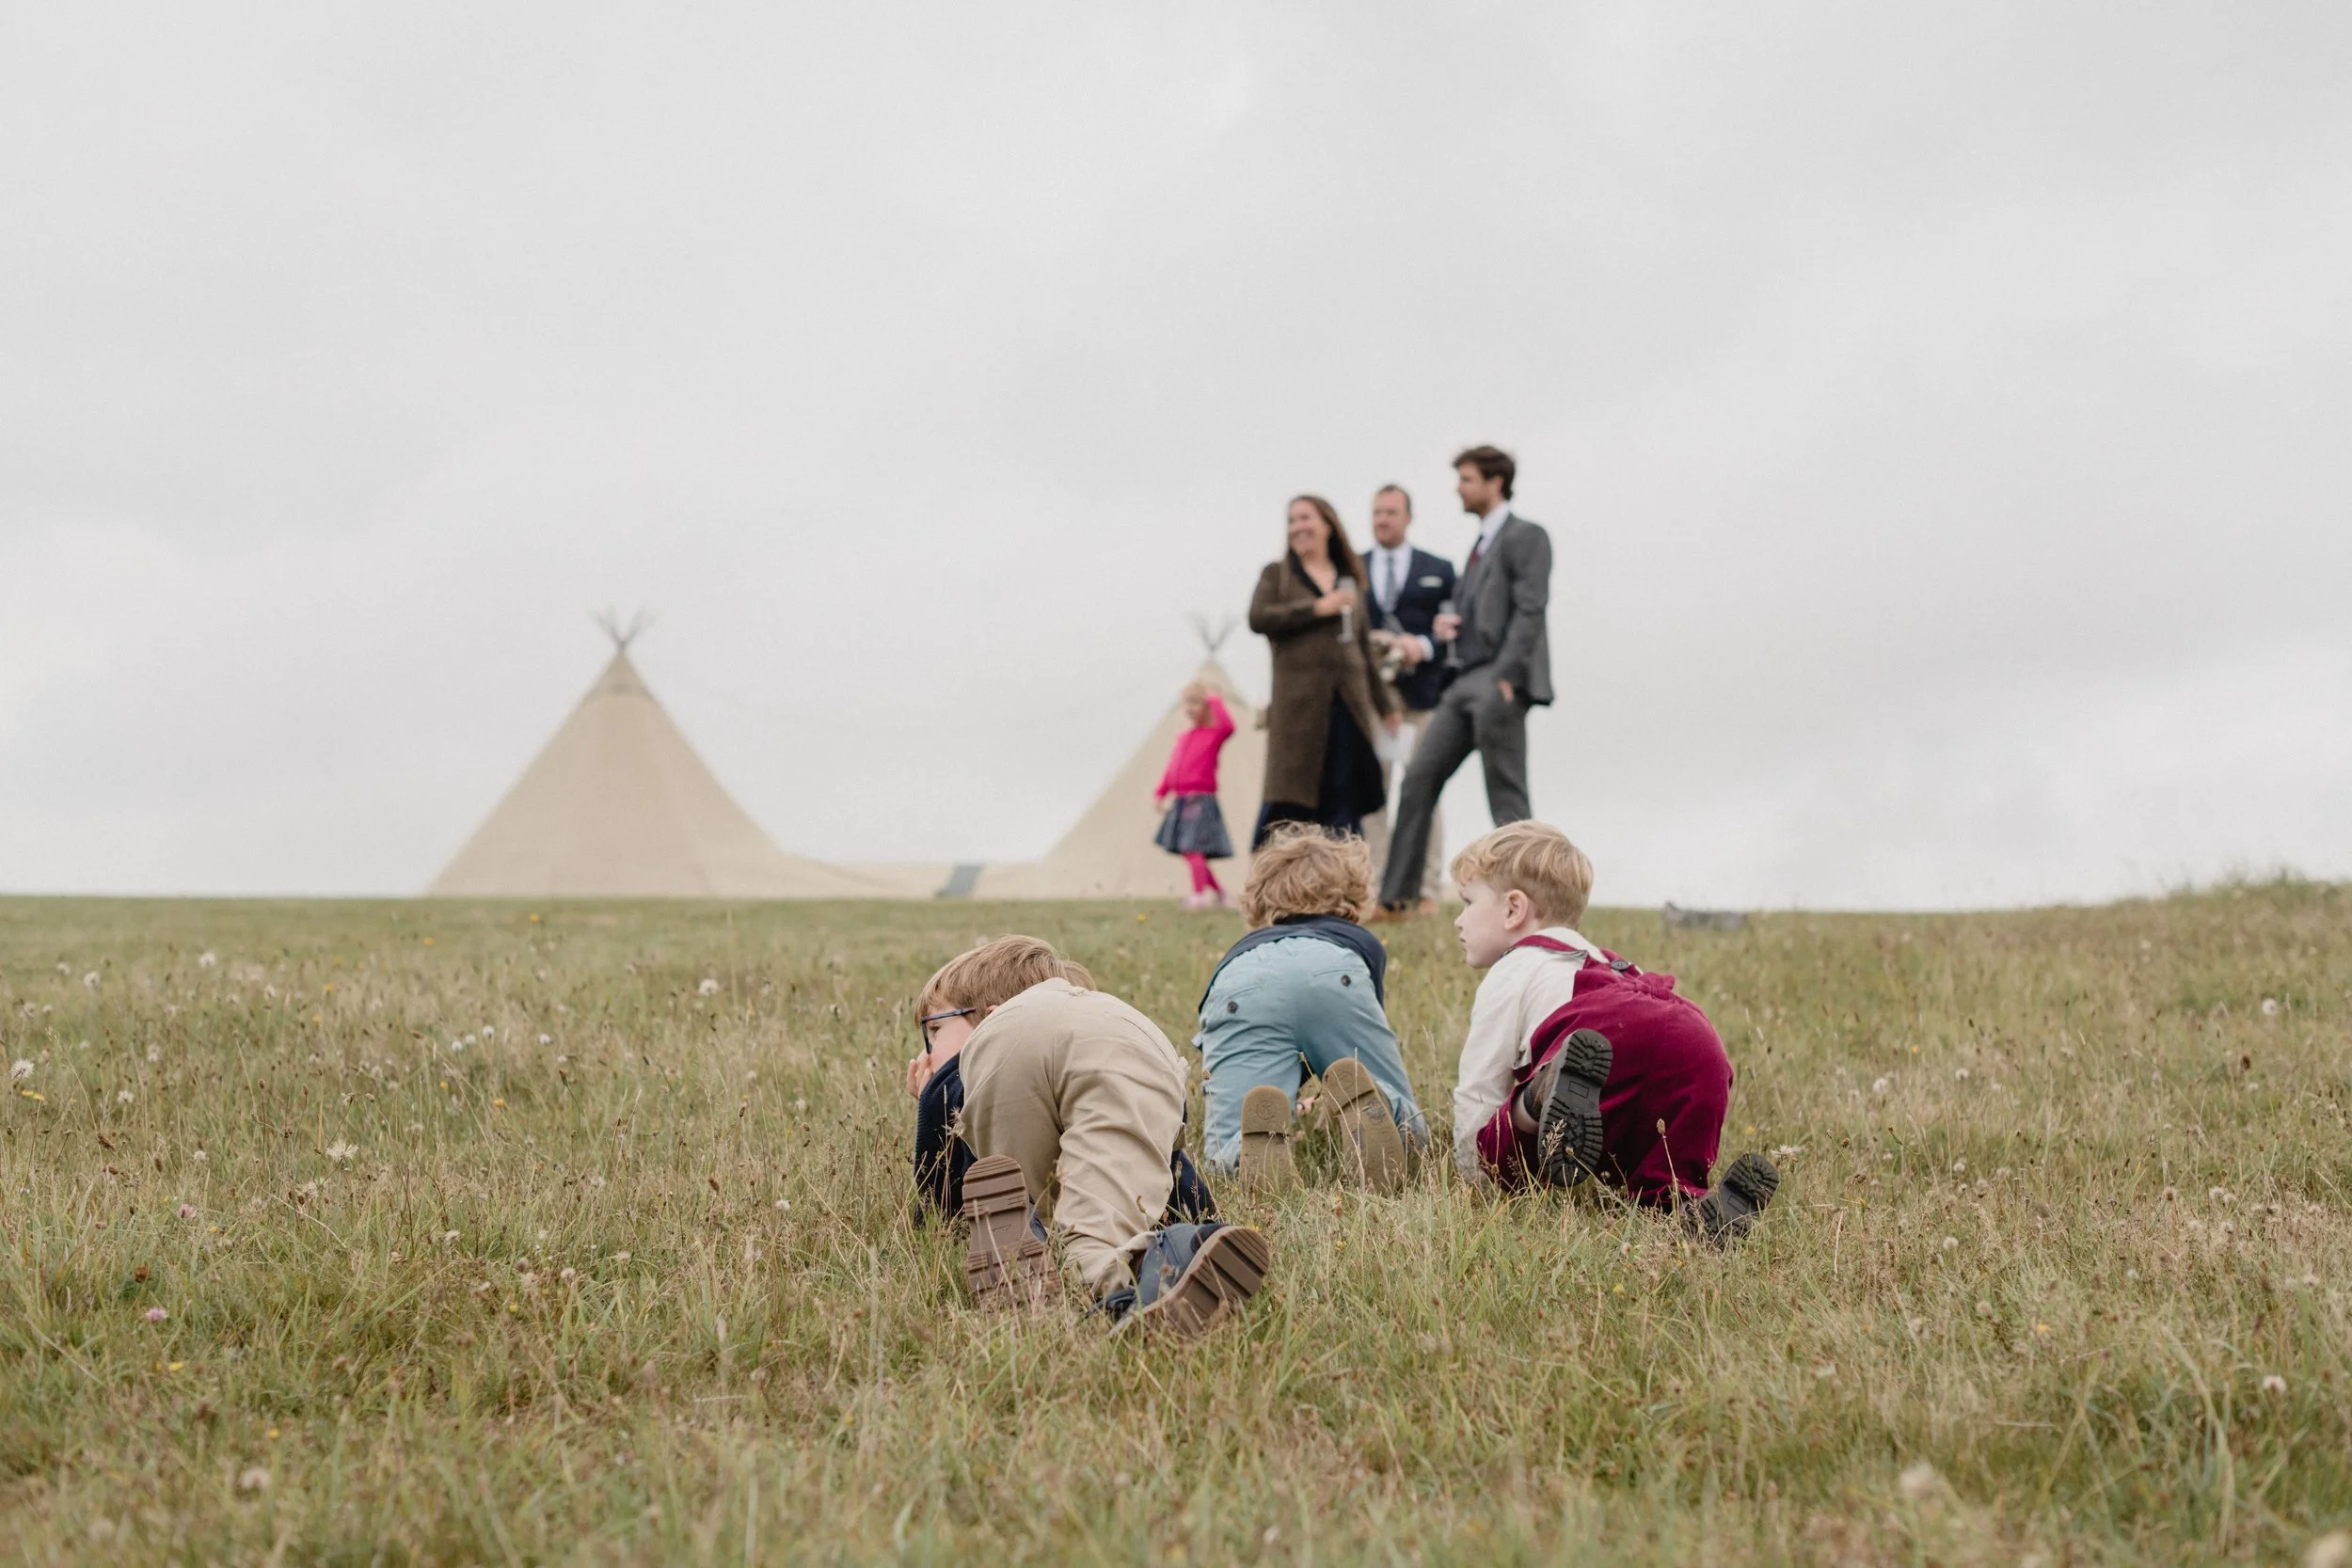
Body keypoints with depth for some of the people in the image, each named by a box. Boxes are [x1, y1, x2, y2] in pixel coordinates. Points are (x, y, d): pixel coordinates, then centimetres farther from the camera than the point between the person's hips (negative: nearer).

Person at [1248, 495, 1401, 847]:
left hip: (1348, 705, 3)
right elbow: (1257, 618, -7)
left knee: (1343, 804, 1)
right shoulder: (1277, 576, 11)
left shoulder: (1350, 582, 20)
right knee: (1289, 798, -10)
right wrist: (1317, 608, -9)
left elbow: (1365, 648, 24)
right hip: (1299, 703, -3)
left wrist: (1384, 704, 23)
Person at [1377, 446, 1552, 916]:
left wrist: (1504, 677, -21)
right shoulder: (1480, 546, 23)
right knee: (1419, 778, 3)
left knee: (1506, 796, -7)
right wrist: (1445, 626, 6)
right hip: (1465, 682, 9)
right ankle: (1397, 897, 5)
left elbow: (1529, 610, -13)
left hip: (1501, 682, -9)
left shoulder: (1525, 536, -4)